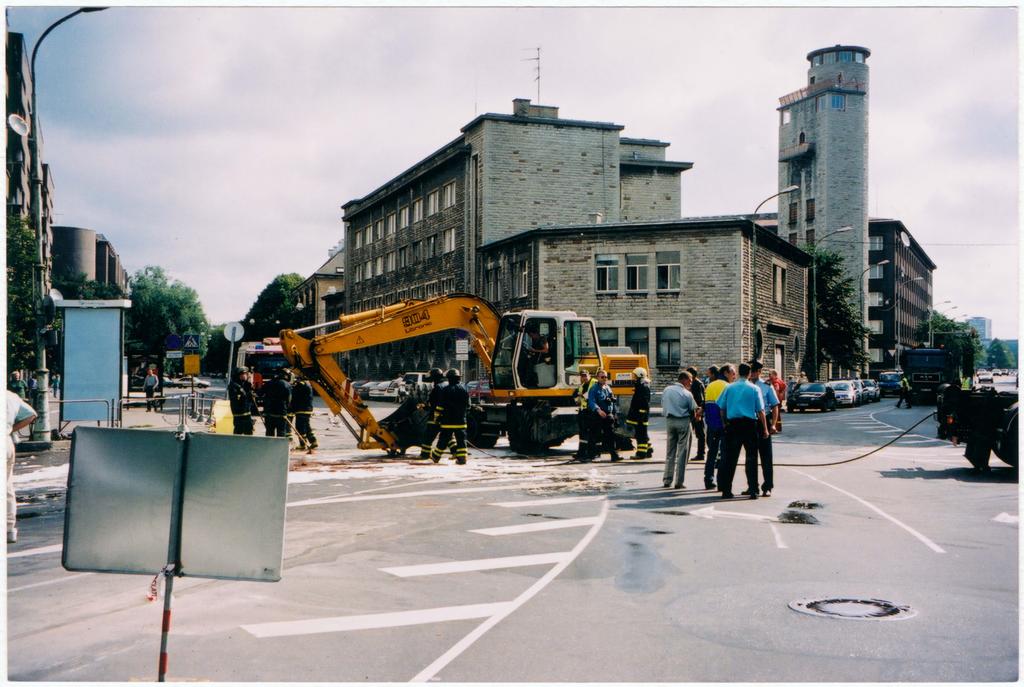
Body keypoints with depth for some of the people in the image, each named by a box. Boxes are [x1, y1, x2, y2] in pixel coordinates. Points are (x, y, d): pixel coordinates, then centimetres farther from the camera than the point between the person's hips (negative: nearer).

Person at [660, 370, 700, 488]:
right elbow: (693, 410, -6)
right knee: (682, 452, 2)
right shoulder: (686, 393, -11)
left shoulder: (666, 390, 4)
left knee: (670, 452, 13)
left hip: (669, 421, 5)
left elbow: (663, 407, 7)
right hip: (683, 421, -5)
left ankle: (667, 480, 12)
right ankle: (679, 482, 1)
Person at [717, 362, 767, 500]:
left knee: (730, 457, 5)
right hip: (750, 424, -2)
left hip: (733, 424, 2)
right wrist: (765, 428, 5)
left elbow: (721, 408, 6)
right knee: (751, 457, 4)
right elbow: (760, 411, -2)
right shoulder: (754, 389, -2)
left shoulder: (729, 388, 3)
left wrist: (725, 423, 17)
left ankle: (726, 490, 6)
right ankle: (753, 490, 1)